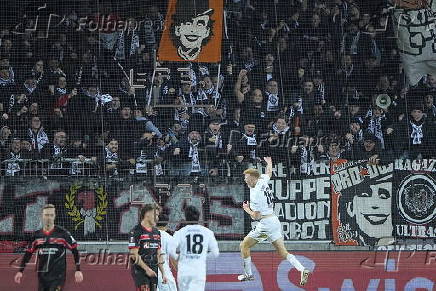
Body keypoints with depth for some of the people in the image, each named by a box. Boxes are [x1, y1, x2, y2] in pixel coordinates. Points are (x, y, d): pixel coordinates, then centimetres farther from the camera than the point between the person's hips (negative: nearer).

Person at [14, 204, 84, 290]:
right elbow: (28, 253, 14)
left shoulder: (62, 233, -5)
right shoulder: (36, 235, 7)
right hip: (42, 276, 5)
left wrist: (78, 270, -8)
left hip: (58, 276, -5)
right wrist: (20, 271, 10)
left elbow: (74, 250, -2)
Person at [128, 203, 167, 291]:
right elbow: (134, 255, -14)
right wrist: (147, 269, -17)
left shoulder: (156, 232, 15)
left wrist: (163, 273, 14)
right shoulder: (136, 232, -9)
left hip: (153, 271, 7)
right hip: (140, 270, -7)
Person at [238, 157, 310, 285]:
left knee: (244, 245, 8)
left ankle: (248, 274, 13)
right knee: (283, 252, 6)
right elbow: (269, 173, 31)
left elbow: (256, 216, -16)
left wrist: (247, 209, 4)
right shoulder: (263, 181, 5)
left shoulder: (255, 193, -17)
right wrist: (269, 162, 51)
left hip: (265, 223, -8)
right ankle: (302, 269, -11)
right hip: (275, 221, 8)